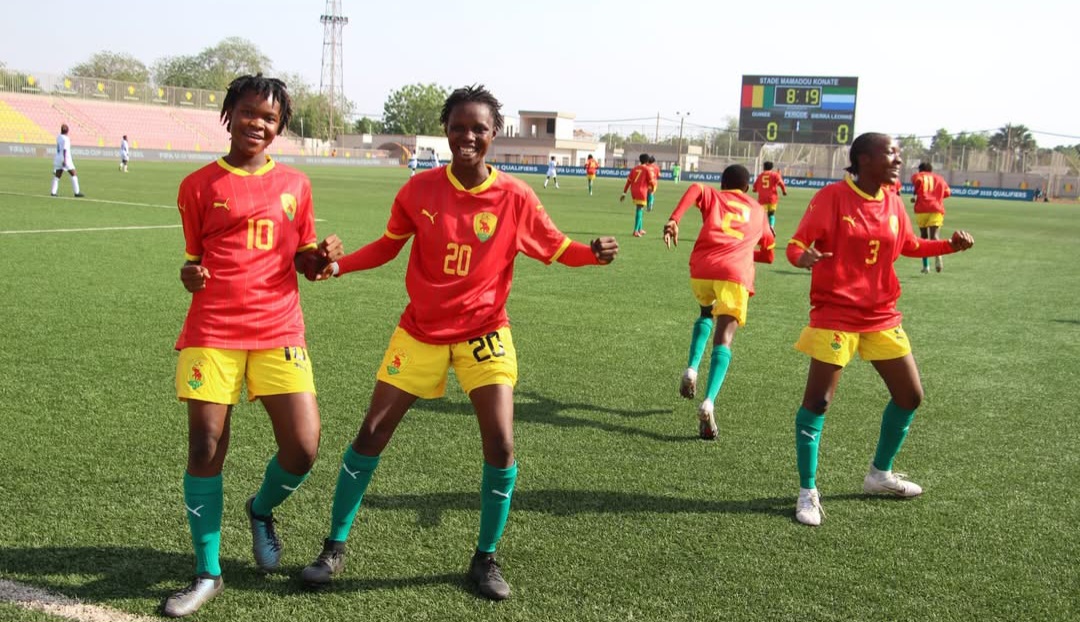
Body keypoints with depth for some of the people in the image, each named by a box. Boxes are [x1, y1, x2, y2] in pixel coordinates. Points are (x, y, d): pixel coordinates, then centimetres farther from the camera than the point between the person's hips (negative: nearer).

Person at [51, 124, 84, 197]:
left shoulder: (58, 137, 8)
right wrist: (65, 160, -25)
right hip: (66, 159, -7)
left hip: (58, 158, 7)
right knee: (74, 175, 1)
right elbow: (65, 150, -21)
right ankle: (77, 192, -2)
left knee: (57, 176, 8)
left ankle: (53, 192, -2)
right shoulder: (66, 139, -13)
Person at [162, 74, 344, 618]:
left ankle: (261, 510, 29)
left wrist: (322, 257, -7)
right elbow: (192, 260, 10)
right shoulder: (199, 185, 5)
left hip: (278, 332, 2)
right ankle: (208, 574, 16)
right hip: (212, 332, -1)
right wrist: (190, 275, -13)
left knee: (303, 450, -7)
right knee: (205, 450, -3)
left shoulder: (295, 184, 10)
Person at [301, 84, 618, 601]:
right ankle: (334, 548, 20)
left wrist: (594, 252, -21)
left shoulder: (515, 197, -12)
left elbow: (554, 247, -2)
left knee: (501, 444, -10)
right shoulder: (419, 189, -8)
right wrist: (338, 265, -8)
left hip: (483, 333, -1)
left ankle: (485, 559, 13)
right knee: (372, 433, 2)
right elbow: (389, 245, 5)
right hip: (420, 331, 1)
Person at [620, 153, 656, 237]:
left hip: (633, 191, 6)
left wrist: (624, 193, 12)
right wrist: (651, 188, 21)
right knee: (640, 210, -7)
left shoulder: (634, 169, 15)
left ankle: (640, 229, 26)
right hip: (642, 191, -6)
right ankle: (636, 231, -16)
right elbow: (651, 182, -2)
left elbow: (628, 181, 11)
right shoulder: (647, 169, -1)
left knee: (640, 209, 21)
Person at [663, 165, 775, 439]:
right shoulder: (758, 211, 30)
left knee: (706, 315, 30)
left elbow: (696, 188, -1)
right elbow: (768, 254, 37)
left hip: (701, 268, 1)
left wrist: (674, 219, -11)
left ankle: (691, 369, 8)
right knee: (724, 338, -8)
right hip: (736, 273, -1)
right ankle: (708, 403, -28)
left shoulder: (713, 197, 24)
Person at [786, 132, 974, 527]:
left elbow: (910, 246, 21)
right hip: (835, 314, -7)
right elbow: (796, 244, -13)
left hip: (881, 316, 7)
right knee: (817, 401, -8)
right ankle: (807, 491, 7)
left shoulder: (892, 203, 6)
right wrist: (802, 257, -36)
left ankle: (879, 475, 32)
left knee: (910, 396, 12)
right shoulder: (832, 197, -12)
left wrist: (951, 245, 6)